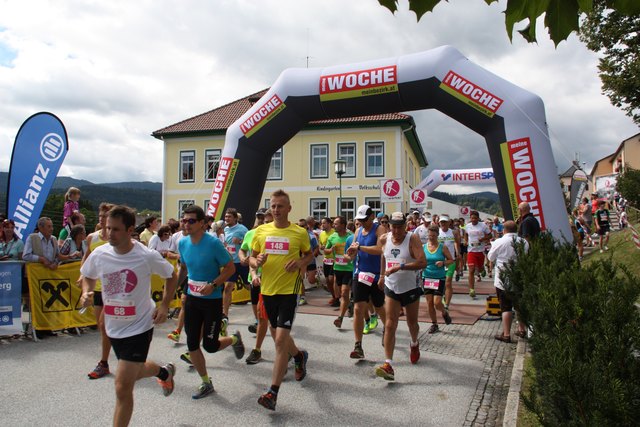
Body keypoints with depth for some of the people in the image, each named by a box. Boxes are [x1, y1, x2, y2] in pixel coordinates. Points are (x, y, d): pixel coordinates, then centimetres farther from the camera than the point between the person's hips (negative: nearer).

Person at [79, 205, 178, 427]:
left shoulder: (147, 256, -19)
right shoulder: (99, 254, -9)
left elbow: (171, 276, -2)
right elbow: (88, 277, 13)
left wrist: (164, 305, -11)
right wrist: (86, 292, -8)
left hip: (139, 327, -6)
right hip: (114, 327, 6)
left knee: (123, 388, -8)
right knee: (134, 371, 27)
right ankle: (165, 372, 58)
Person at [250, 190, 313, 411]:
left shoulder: (300, 233, -6)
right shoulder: (261, 231, 3)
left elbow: (309, 254, 10)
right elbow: (251, 258, 10)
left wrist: (300, 263, -12)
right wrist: (256, 261, -14)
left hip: (289, 290, -5)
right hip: (268, 290, 5)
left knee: (280, 339, -12)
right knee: (280, 336, 20)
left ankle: (273, 393, -3)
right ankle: (299, 356, 52)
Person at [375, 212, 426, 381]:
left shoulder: (412, 239, -16)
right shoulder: (384, 239, -2)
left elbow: (423, 262, -27)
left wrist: (400, 267, -32)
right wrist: (382, 275, 22)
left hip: (410, 288, -2)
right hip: (391, 288, 3)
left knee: (412, 323, 16)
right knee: (390, 325, -8)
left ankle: (414, 345, 50)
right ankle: (388, 365, -10)